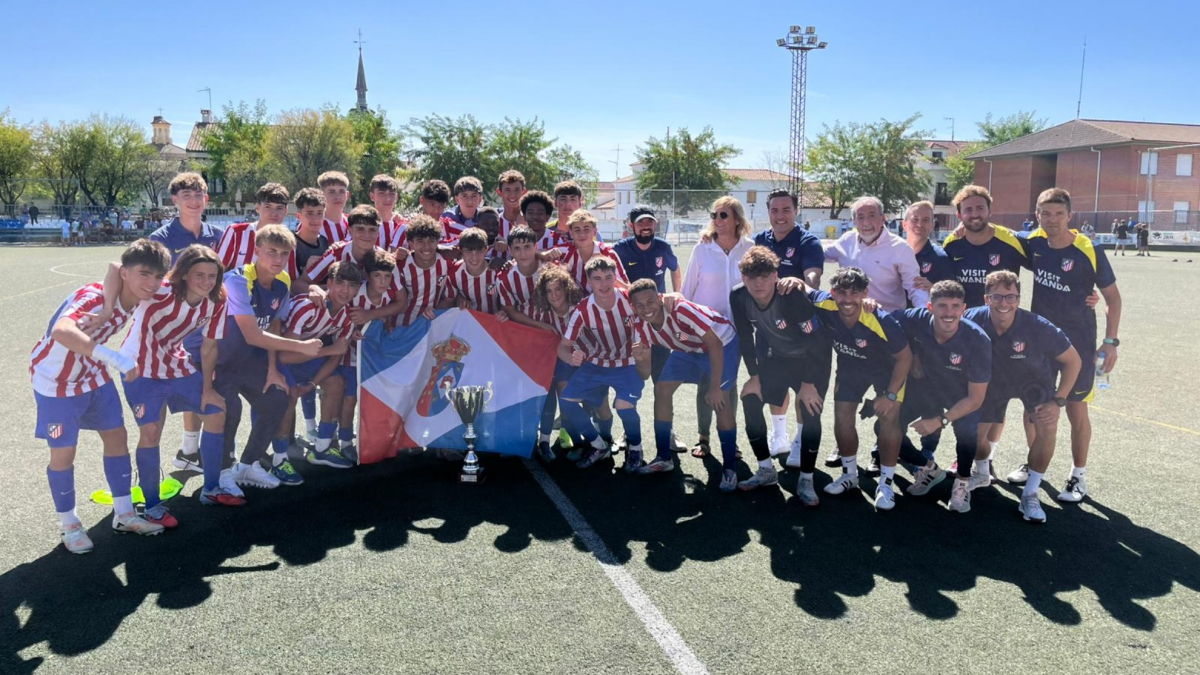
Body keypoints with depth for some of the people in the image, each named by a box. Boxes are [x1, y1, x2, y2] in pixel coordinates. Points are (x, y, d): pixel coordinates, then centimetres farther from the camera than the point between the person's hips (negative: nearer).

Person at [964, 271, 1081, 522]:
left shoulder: (1038, 327, -34)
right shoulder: (972, 320, -31)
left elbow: (1073, 360, -19)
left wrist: (1058, 401, -23)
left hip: (1033, 380, -1)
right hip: (994, 380, 2)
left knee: (1047, 429, -24)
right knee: (974, 432, -2)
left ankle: (1030, 494, -5)